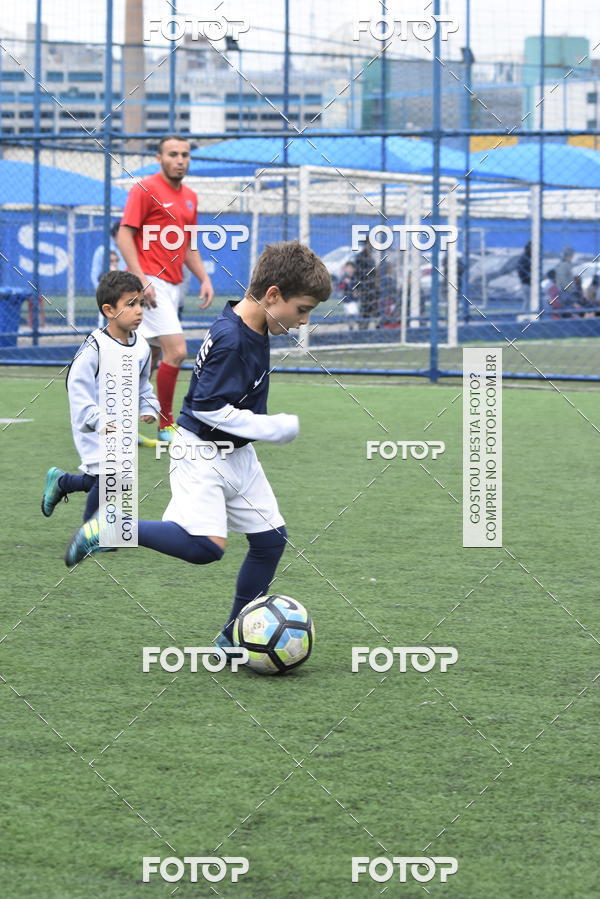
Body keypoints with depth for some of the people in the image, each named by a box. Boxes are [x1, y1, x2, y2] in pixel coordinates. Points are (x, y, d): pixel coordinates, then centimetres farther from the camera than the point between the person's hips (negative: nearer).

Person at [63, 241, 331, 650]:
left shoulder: (254, 329, 4)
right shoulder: (230, 340, -25)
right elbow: (210, 408, -26)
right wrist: (276, 428, -20)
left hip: (238, 456, 10)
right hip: (202, 452, -10)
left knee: (271, 538, 8)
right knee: (206, 545, -24)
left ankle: (233, 638, 20)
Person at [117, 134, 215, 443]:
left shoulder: (190, 197, 16)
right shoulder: (146, 189, -7)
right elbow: (124, 235, -11)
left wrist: (204, 279, 10)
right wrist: (141, 278, -20)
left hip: (173, 286, 8)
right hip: (150, 283, -8)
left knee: (151, 356, 10)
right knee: (176, 350, -16)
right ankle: (166, 426, -6)